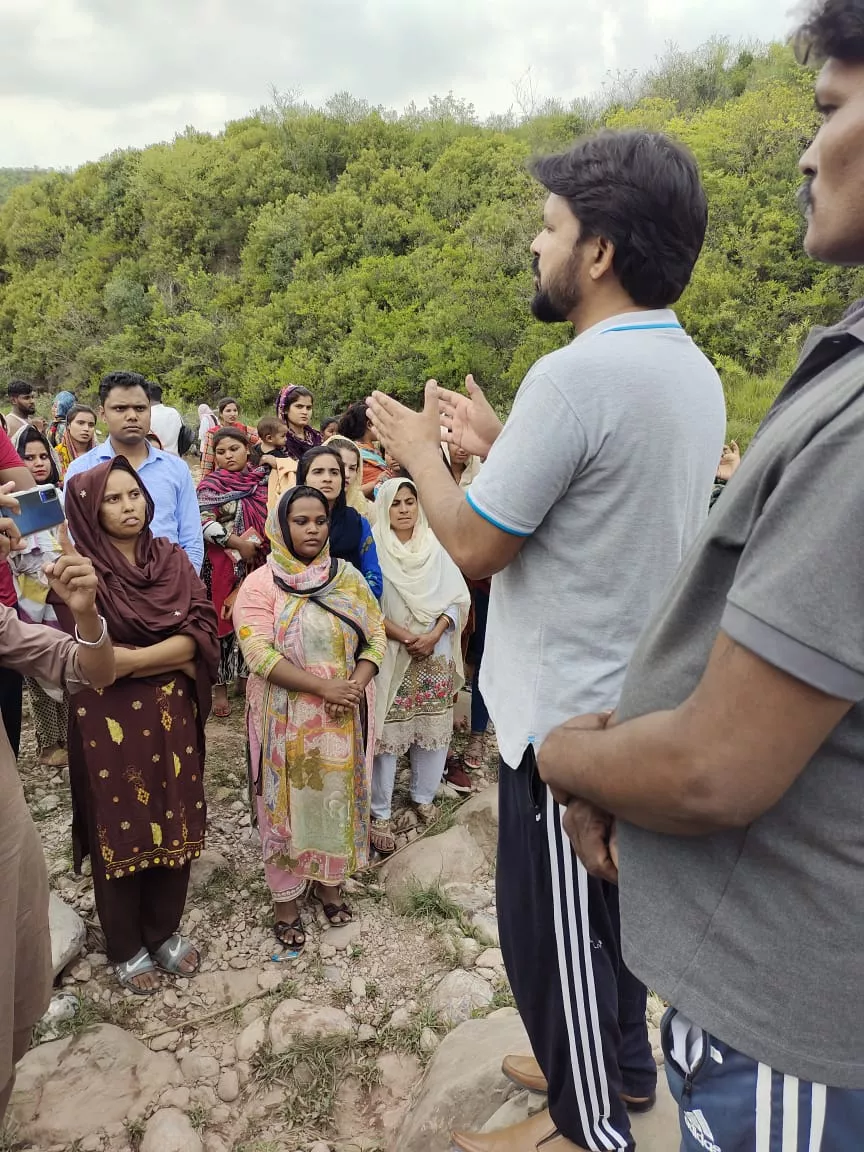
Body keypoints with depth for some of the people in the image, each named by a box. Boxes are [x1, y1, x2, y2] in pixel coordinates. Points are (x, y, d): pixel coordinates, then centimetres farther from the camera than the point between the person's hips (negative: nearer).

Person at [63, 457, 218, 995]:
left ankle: (165, 931, 37)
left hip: (172, 716, 4)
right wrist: (173, 655, -18)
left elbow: (203, 633, -9)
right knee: (121, 830, 12)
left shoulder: (172, 558, 0)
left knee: (173, 823, 14)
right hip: (110, 722, -3)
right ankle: (127, 948, 33)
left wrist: (129, 658, -18)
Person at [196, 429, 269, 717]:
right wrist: (238, 544, -19)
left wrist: (260, 544, -1)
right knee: (223, 620, 0)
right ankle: (220, 686, 10)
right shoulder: (211, 484, -4)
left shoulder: (262, 481, 8)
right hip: (223, 566, -4)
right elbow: (203, 521, -16)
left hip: (257, 566, 4)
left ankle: (245, 675, 25)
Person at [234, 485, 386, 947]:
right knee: (289, 803, 8)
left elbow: (376, 637, 1)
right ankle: (285, 899, 25)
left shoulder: (348, 577, 3)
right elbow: (260, 653, -17)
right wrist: (323, 687, -22)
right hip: (288, 720, -3)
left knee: (337, 798, 14)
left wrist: (355, 686, -16)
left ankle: (328, 882, 34)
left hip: (343, 719, 3)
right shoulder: (260, 584, -7)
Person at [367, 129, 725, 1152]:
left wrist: (420, 451, -3)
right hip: (644, 701, 9)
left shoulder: (574, 375, -25)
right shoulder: (693, 373, 5)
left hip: (570, 715, -9)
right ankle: (620, 1065, 47)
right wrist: (496, 443, 12)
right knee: (611, 904, 25)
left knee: (553, 927, 12)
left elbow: (475, 547, -19)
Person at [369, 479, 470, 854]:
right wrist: (405, 636, -15)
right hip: (389, 654, -3)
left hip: (434, 654, 3)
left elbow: (457, 597, 2)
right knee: (386, 731, -1)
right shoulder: (374, 548, -4)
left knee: (433, 725, 9)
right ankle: (380, 813, 11)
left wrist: (433, 635, -11)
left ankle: (424, 795, 30)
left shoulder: (435, 547, 4)